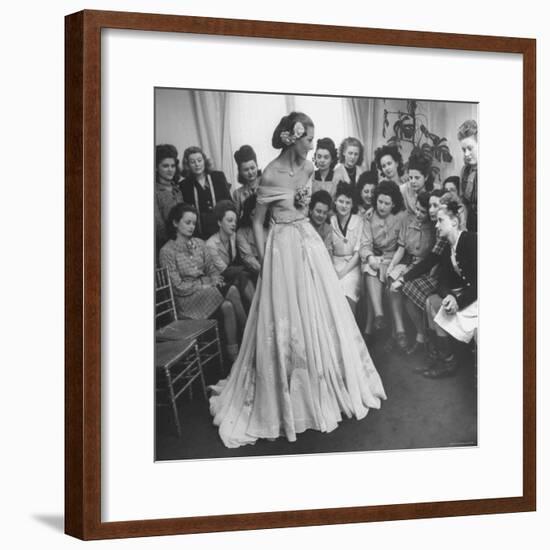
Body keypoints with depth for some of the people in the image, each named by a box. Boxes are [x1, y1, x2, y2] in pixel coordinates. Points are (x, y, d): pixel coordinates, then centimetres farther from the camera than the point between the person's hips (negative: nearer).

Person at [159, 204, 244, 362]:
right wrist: (204, 286, -13)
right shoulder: (167, 251, -4)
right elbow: (177, 286, -8)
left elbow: (212, 270, 16)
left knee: (233, 291, -27)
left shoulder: (199, 244, 15)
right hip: (186, 298, -6)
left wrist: (216, 280, -7)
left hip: (208, 288, 6)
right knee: (227, 305, -30)